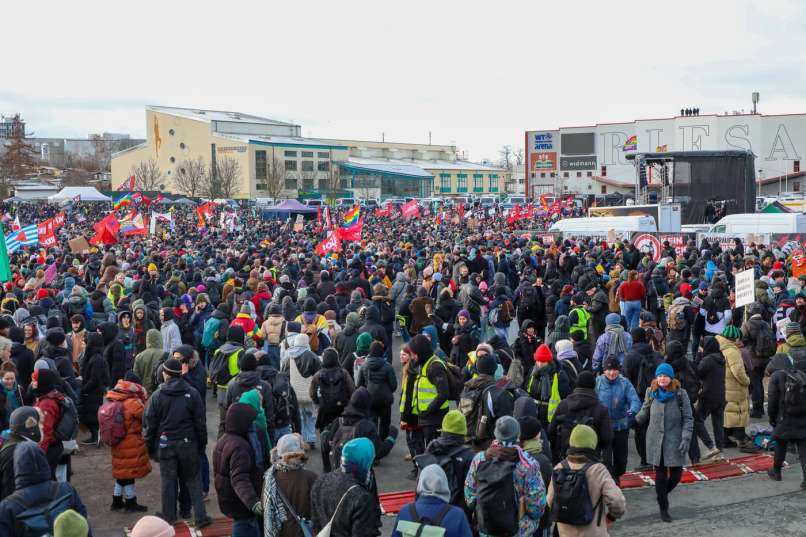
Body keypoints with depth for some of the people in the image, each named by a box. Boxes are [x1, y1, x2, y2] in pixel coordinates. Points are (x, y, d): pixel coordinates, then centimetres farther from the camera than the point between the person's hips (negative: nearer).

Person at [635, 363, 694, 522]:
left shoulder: (681, 394, -6)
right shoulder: (651, 393, 1)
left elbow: (688, 418, -4)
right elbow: (644, 414, 16)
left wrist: (686, 438, -12)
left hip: (674, 441, -1)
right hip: (656, 441, 1)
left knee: (676, 474, 1)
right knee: (660, 475, 4)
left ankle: (663, 494, 32)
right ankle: (663, 508, 19)